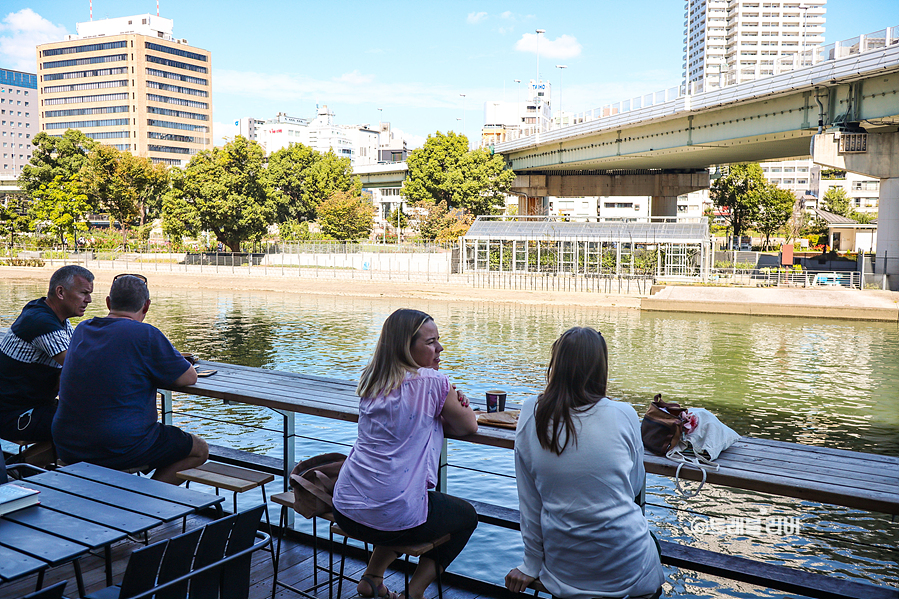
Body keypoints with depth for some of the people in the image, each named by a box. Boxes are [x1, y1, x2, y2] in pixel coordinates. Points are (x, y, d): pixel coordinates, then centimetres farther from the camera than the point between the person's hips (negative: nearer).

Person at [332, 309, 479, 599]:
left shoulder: (373, 381, 8)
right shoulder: (432, 381, -12)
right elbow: (468, 427, 3)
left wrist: (448, 405, 3)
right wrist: (457, 407, 20)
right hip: (394, 516, -6)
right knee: (467, 516, 21)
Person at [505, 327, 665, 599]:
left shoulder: (530, 416, -10)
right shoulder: (623, 415, -14)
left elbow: (529, 501, -2)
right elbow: (635, 486, 3)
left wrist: (531, 566, 10)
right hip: (625, 568, -2)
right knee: (650, 540, 31)